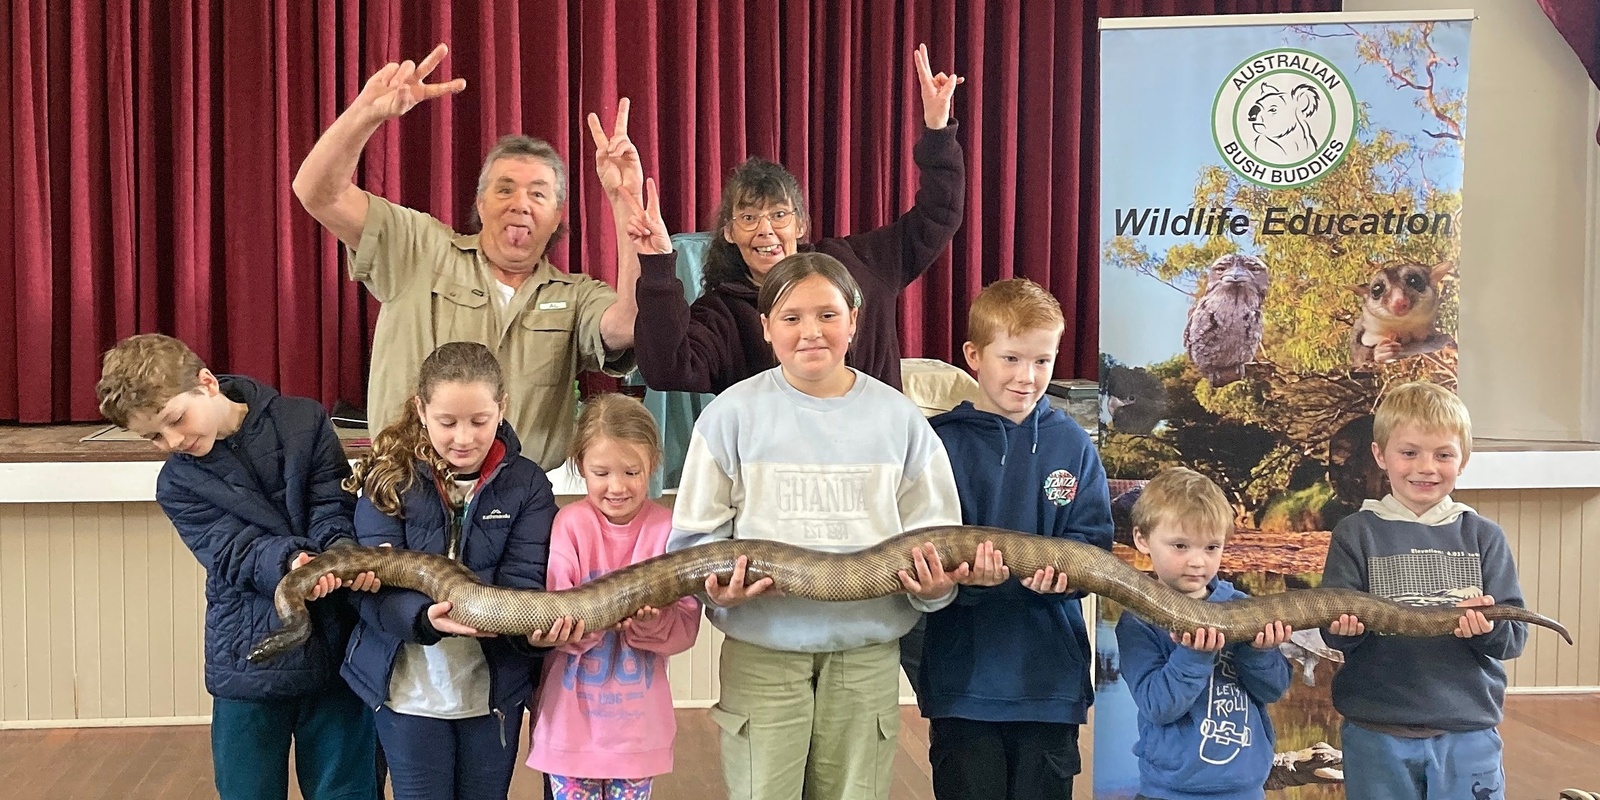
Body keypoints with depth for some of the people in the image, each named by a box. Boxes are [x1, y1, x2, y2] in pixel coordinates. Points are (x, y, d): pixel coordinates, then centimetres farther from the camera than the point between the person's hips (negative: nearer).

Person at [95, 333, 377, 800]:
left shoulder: (303, 422, -1)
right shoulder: (178, 484, 1)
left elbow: (333, 508, -6)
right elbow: (234, 551, -13)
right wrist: (288, 563, -33)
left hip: (336, 650, -1)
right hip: (249, 661, 1)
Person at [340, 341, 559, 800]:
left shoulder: (526, 484, -5)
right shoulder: (389, 479, -8)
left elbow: (523, 580, -13)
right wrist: (425, 618, -36)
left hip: (495, 687, 1)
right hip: (410, 689, -1)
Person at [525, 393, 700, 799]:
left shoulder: (668, 529, -5)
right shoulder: (569, 524, -7)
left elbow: (686, 627, -8)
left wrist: (649, 623, -28)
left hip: (637, 716, 1)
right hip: (572, 714, -1)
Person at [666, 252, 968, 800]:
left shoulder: (898, 417, 3)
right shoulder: (733, 412, -1)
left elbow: (932, 533, 6)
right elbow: (695, 534, 1)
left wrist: (934, 585, -15)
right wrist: (713, 584, -19)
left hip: (867, 652, 2)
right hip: (762, 651, -1)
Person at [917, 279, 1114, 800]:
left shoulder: (1072, 445, 5)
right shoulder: (942, 441, -4)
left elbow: (1093, 541, 0)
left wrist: (1060, 571, -21)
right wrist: (965, 572, -30)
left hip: (1051, 674, 2)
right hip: (963, 674, -2)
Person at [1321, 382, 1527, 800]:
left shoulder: (1483, 537, 4)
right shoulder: (1356, 534, 0)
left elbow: (1516, 634, 0)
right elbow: (1333, 627, -2)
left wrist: (1489, 628, -21)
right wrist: (1344, 628, -24)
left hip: (1468, 731, 1)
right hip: (1377, 733, -1)